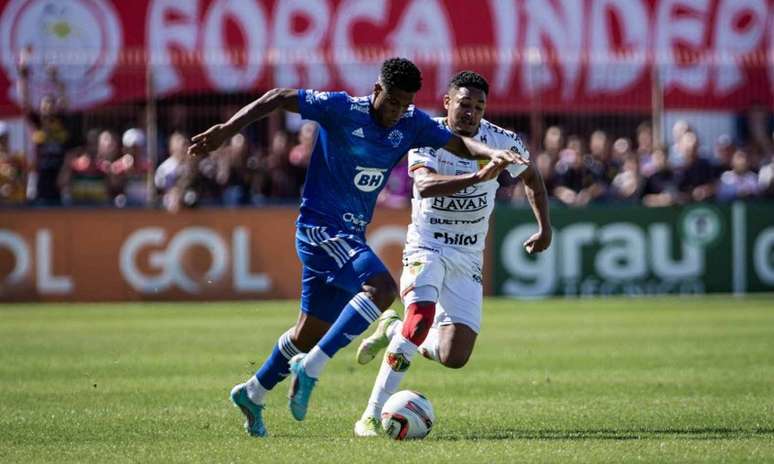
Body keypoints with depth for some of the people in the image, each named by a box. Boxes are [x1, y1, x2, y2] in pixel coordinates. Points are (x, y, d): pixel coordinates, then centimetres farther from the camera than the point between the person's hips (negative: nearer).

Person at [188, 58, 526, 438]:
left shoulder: (411, 124, 3)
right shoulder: (341, 109, -14)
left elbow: (459, 143, 7)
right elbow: (279, 99, -11)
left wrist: (492, 153, -15)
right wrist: (225, 131, -18)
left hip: (351, 235, 8)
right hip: (320, 227, -8)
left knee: (312, 332, 14)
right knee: (382, 288, -28)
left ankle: (252, 394, 32)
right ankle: (311, 368, -24)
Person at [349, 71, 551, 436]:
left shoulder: (501, 141, -4)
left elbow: (531, 177, 16)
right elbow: (425, 185, -35)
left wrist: (544, 227, 11)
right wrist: (477, 177, -46)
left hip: (468, 259, 4)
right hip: (426, 249, -4)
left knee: (454, 358, -7)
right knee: (422, 315, -32)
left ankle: (393, 330, 25)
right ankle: (372, 414, -26)